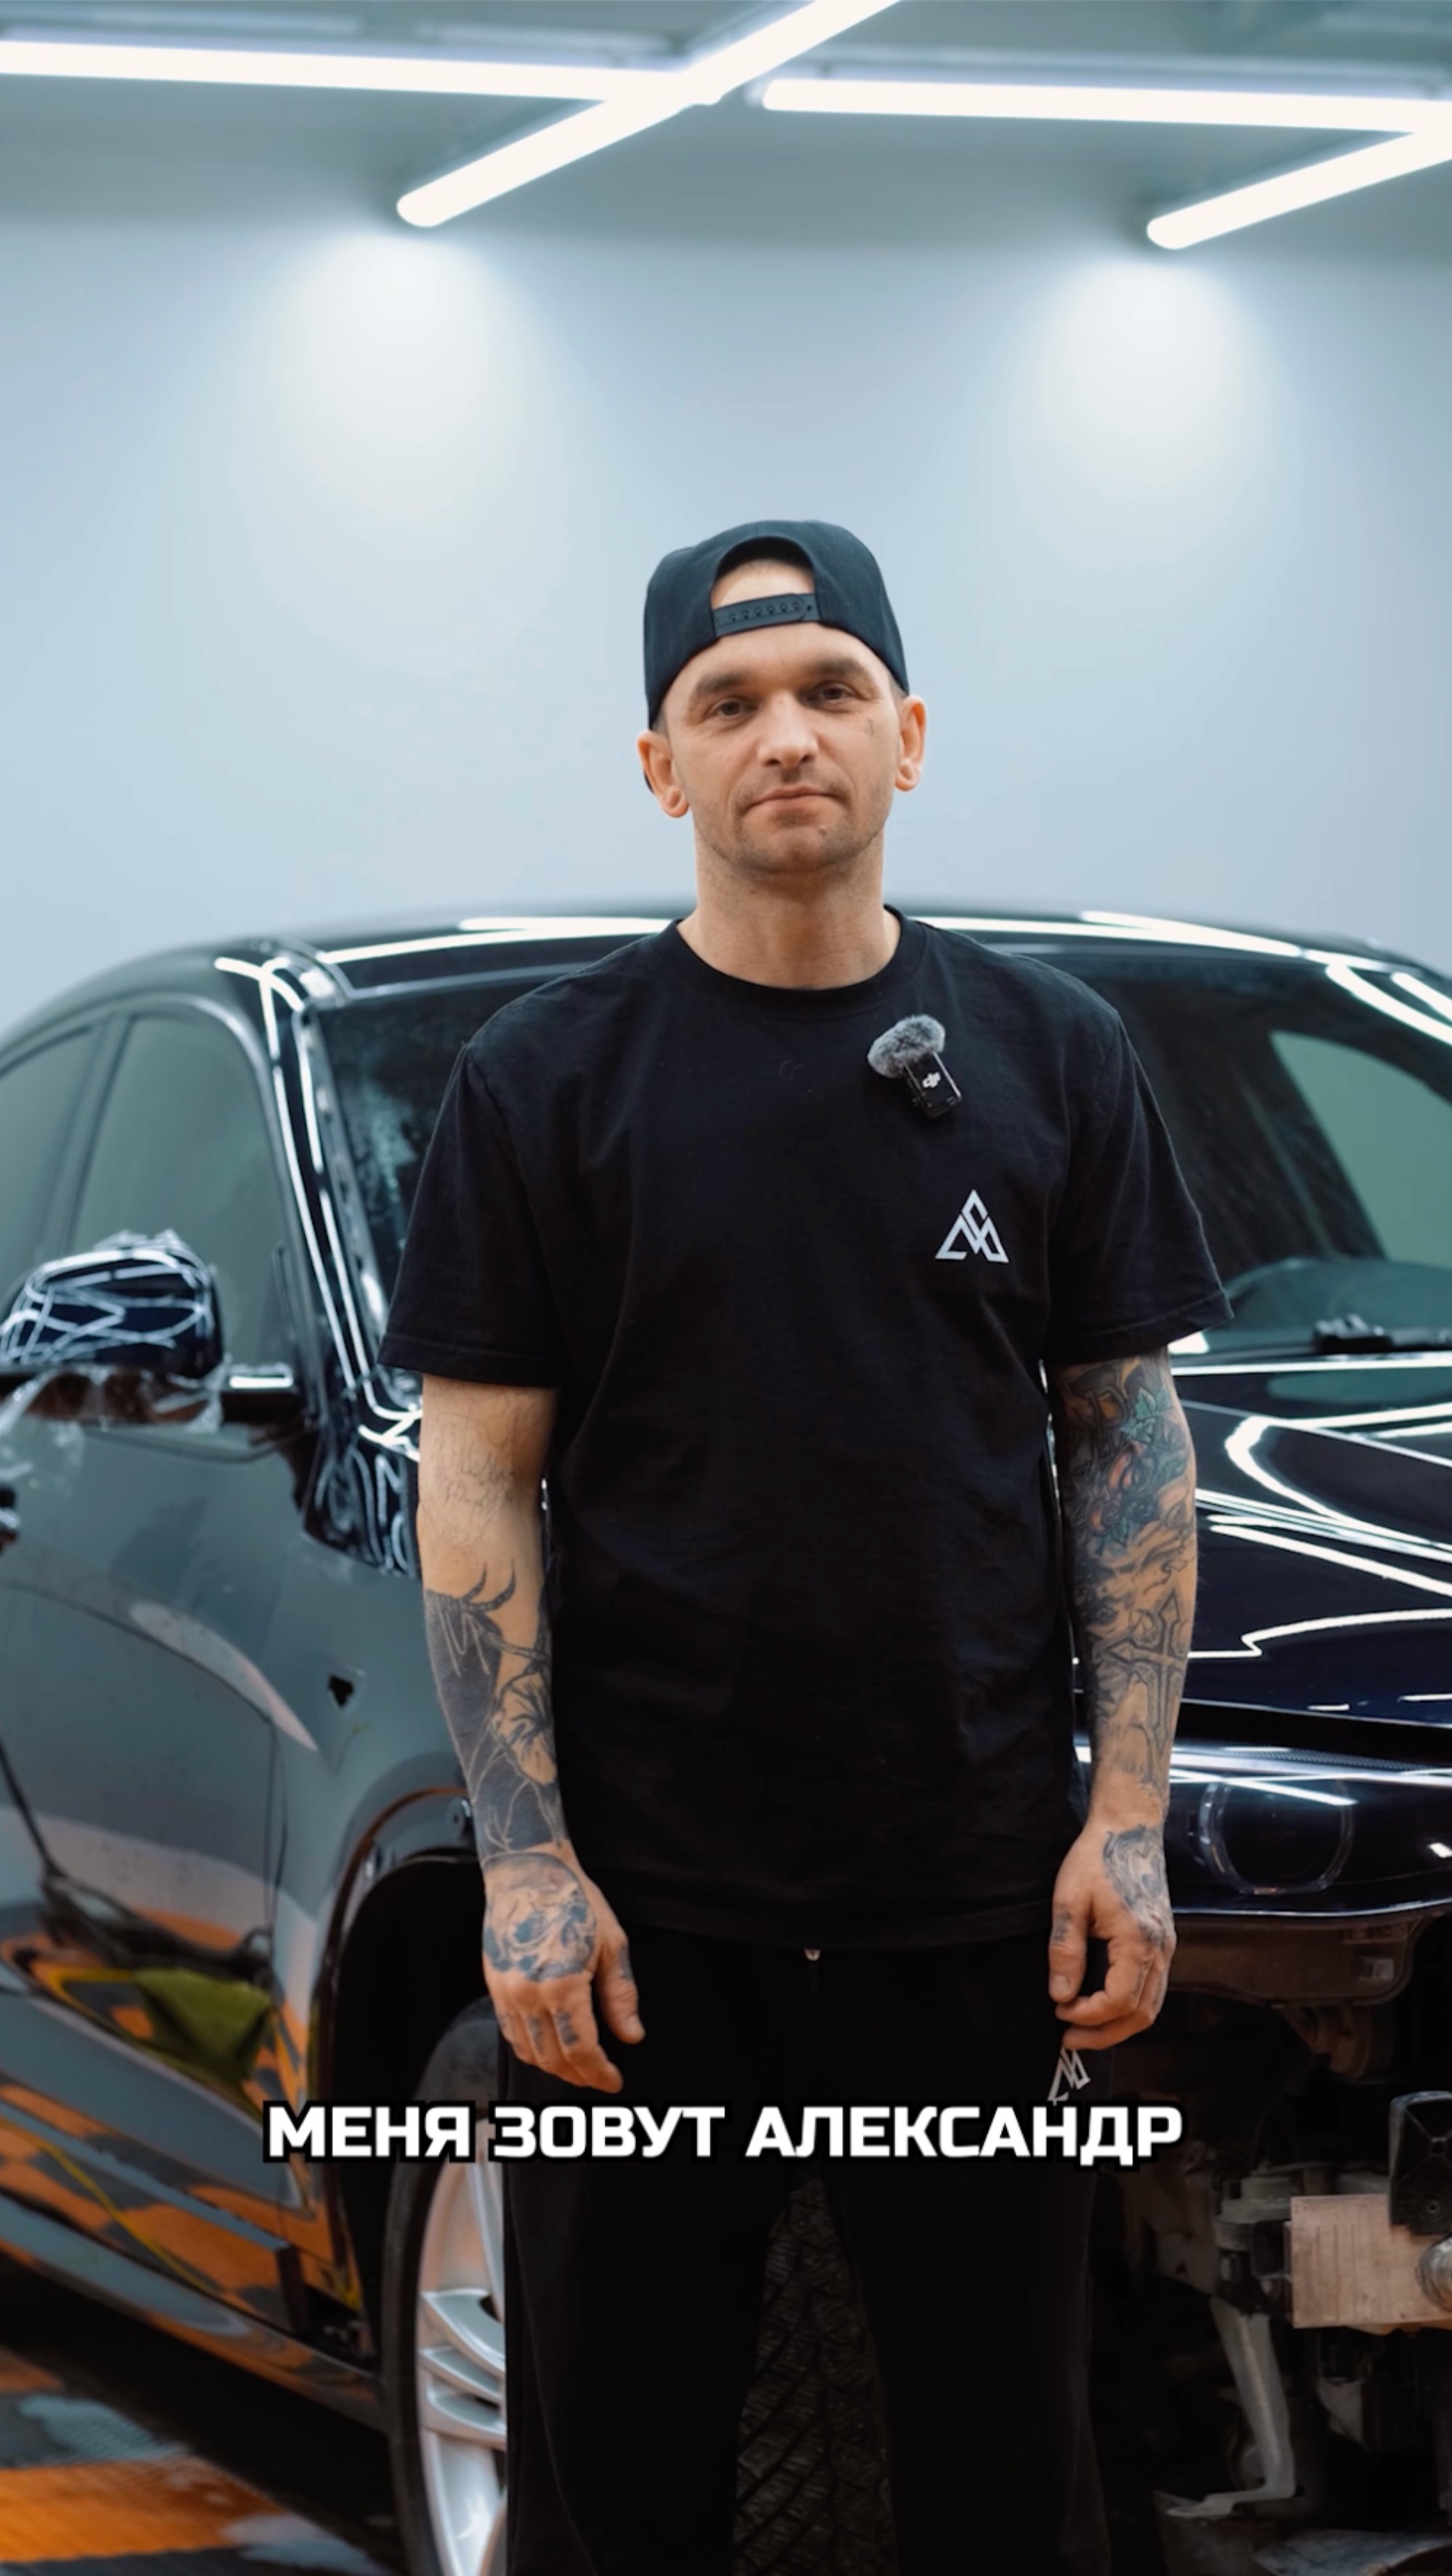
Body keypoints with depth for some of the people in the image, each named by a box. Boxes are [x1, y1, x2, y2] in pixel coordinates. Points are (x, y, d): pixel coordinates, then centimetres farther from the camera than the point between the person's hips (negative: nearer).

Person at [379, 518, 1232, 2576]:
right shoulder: (548, 1078, 1)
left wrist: (1129, 1815, -2)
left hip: (982, 1890, 1)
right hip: (641, 1902, -1)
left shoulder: (1048, 1058, 6)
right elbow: (478, 1479, -1)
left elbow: (1128, 1441, 7)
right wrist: (525, 1863, -9)